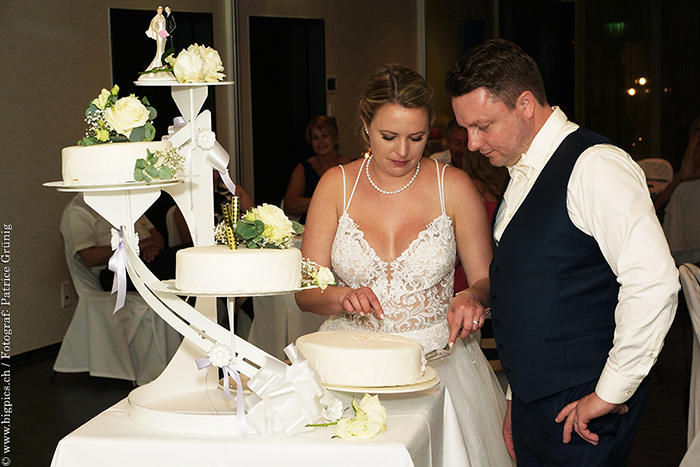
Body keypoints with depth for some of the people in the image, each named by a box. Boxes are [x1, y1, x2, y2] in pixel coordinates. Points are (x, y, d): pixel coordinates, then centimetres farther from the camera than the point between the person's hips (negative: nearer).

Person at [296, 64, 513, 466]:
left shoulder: (454, 186, -2)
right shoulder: (336, 184, 1)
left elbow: (486, 279, 4)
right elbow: (305, 291, 1)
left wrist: (473, 297, -18)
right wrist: (342, 297, -20)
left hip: (438, 356, 0)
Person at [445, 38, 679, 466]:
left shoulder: (595, 167, -16)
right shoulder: (523, 173, 12)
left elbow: (654, 283, -25)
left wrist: (610, 393, -19)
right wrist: (518, 397, 16)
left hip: (582, 408, -8)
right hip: (534, 402, 8)